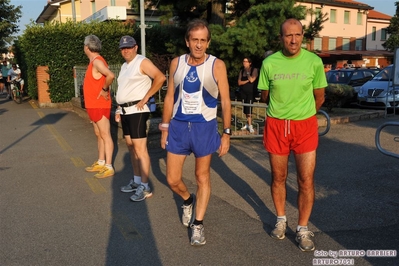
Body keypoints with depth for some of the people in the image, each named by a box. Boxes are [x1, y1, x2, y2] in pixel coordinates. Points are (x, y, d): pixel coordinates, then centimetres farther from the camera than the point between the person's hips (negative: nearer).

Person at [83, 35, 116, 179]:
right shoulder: (94, 61, 14)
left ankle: (109, 167, -1)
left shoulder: (97, 61, -17)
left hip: (99, 106, -10)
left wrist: (104, 90, -21)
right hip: (93, 105, 10)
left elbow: (111, 75, -33)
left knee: (105, 135, -5)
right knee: (99, 135, 15)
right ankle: (101, 163, 25)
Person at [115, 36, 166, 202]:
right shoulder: (125, 66, 19)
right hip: (126, 111, 9)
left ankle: (145, 187, -5)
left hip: (137, 111, -9)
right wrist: (119, 109, 18)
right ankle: (137, 181, 23)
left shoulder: (142, 62, -8)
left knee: (140, 148, -10)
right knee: (131, 147, 13)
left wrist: (145, 98, -18)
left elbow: (160, 77, -21)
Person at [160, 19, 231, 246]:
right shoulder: (176, 63, 2)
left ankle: (198, 225, 24)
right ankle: (188, 200, 40)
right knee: (172, 179, 7)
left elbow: (225, 100, -4)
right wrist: (165, 128, 8)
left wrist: (227, 132, -6)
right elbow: (170, 97, 8)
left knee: (203, 177, 9)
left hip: (205, 127, -2)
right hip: (178, 126, 3)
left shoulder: (217, 65, -7)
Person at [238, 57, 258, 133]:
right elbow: (239, 82, 1)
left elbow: (252, 80, -16)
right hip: (243, 92, 5)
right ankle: (248, 124, 17)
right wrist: (247, 80, -11)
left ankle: (250, 125, -9)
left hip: (251, 92, -5)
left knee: (248, 108, -13)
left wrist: (247, 72, -10)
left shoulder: (254, 70, -2)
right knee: (245, 109, 7)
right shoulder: (242, 71, 10)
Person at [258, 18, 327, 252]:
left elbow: (319, 97, 7)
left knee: (306, 180, 0)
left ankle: (303, 229, 17)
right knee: (278, 177, 12)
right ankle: (281, 220, 32)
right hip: (276, 126, 1)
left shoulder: (314, 62, -6)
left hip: (305, 126, 0)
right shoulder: (269, 63, -5)